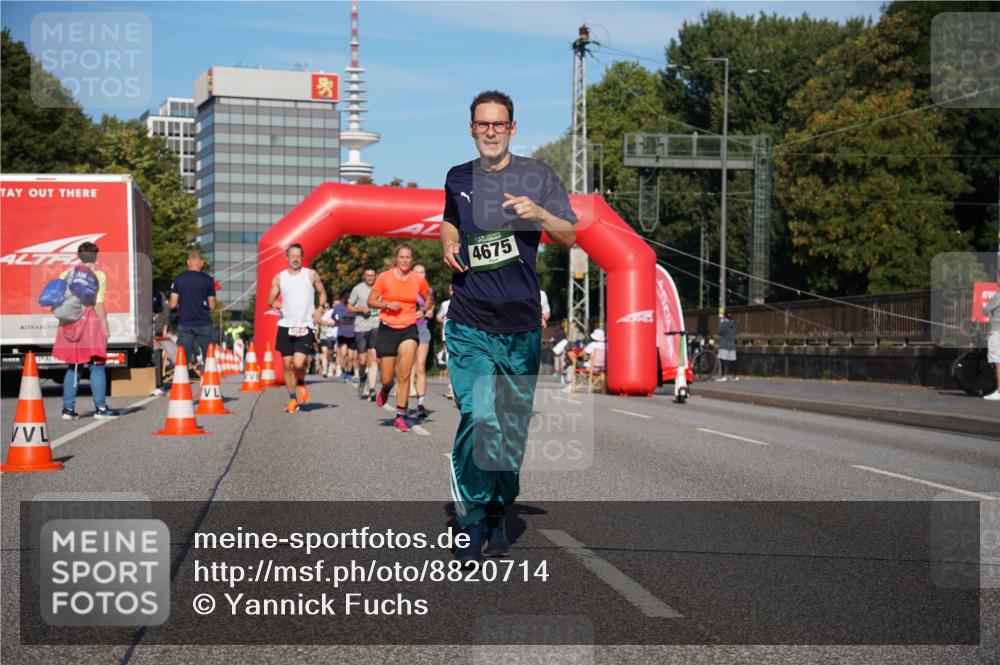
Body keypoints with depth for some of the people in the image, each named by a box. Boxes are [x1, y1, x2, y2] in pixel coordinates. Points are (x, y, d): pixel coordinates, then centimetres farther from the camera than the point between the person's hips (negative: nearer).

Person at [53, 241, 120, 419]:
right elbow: (98, 304, -10)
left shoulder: (66, 273, 10)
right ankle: (100, 407, 0)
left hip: (69, 323, 5)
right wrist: (105, 325, -5)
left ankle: (68, 408, 10)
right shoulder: (98, 275, -3)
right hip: (91, 323, -5)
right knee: (97, 366, 1)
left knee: (73, 367, 12)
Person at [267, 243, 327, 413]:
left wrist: (320, 308, -4)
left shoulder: (311, 275, 4)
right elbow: (270, 299, 12)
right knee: (287, 364, 4)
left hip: (305, 326, -2)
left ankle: (301, 384, 16)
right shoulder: (279, 278, 8)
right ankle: (292, 399, 18)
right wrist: (274, 303, -12)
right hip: (285, 325, 2)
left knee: (298, 363, -16)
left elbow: (322, 293, 14)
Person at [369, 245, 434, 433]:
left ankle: (400, 417, -4)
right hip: (387, 329, 0)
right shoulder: (385, 277, -3)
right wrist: (388, 304, -16)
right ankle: (386, 389, 42)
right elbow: (371, 301, 1)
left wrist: (424, 310, -2)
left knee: (404, 376, -12)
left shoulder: (418, 280, 2)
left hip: (409, 330, 0)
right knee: (387, 378, 3)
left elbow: (429, 300, 19)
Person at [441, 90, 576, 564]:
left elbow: (570, 238, 3)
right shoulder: (457, 179, 11)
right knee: (479, 421, -14)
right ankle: (471, 520, -3)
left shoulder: (536, 175, 5)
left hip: (522, 326, 0)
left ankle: (499, 514, 24)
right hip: (469, 325, 0)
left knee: (514, 428, 6)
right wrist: (448, 245, 8)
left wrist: (540, 214, -16)